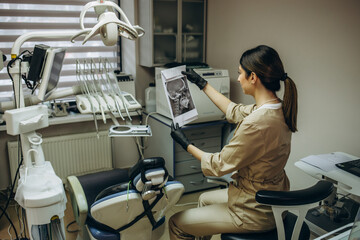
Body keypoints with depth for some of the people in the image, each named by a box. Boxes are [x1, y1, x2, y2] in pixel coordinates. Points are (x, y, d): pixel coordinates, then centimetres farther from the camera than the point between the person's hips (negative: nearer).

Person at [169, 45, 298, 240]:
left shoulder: (257, 124, -34)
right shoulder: (278, 108, -5)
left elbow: (219, 165, -21)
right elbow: (235, 111, 12)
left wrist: (186, 144, -6)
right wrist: (203, 84, 20)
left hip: (254, 213, -9)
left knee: (176, 223, 6)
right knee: (204, 199, 32)